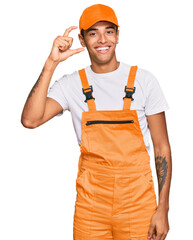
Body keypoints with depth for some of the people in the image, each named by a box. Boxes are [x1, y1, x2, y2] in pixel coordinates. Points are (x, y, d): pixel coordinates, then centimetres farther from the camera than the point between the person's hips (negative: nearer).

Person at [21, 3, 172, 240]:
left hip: (138, 203, 0)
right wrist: (51, 63, -18)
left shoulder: (143, 80, -1)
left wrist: (163, 208, -4)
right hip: (90, 204, 1)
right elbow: (30, 120, -16)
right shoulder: (71, 84, 0)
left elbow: (161, 147, 0)